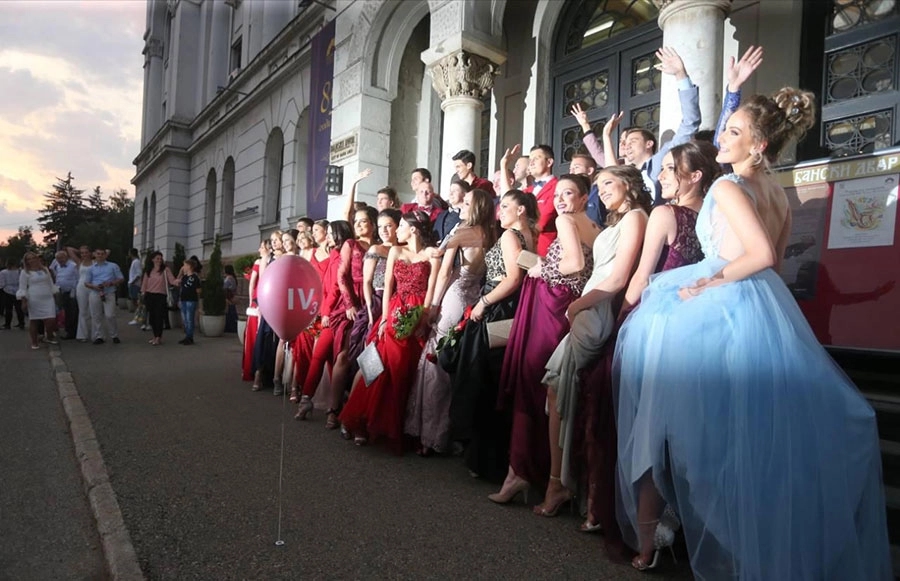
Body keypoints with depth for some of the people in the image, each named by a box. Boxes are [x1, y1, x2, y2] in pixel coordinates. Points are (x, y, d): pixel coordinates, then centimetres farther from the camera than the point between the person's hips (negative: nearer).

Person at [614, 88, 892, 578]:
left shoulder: (728, 187, -12)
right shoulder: (778, 193, 13)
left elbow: (761, 254, -23)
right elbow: (773, 260, 18)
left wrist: (707, 283, -14)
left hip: (724, 309, -7)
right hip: (765, 306, 7)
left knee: (709, 423, 3)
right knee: (761, 426, 15)